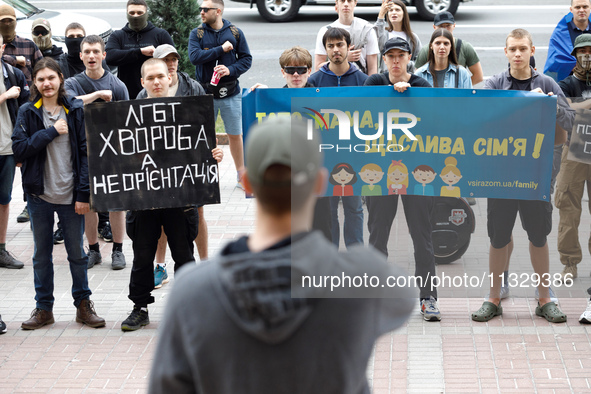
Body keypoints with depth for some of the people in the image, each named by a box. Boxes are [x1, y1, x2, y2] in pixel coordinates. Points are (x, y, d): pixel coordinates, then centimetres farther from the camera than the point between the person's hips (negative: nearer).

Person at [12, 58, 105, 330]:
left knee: (77, 252, 8)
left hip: (70, 194, -1)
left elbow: (86, 152, -3)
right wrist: (51, 131, -17)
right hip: (39, 194, 1)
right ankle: (44, 308, 21)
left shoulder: (76, 110, -2)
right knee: (42, 254, 10)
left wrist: (84, 193, -9)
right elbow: (19, 149, -9)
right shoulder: (27, 113, 1)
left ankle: (83, 304, 21)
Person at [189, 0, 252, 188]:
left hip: (230, 94, 0)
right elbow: (194, 57, -14)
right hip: (205, 93, 0)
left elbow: (246, 59, 3)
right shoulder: (197, 33, 2)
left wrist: (230, 70, -15)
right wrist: (221, 49, -15)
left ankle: (241, 176, 17)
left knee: (235, 135, 6)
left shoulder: (235, 33, 3)